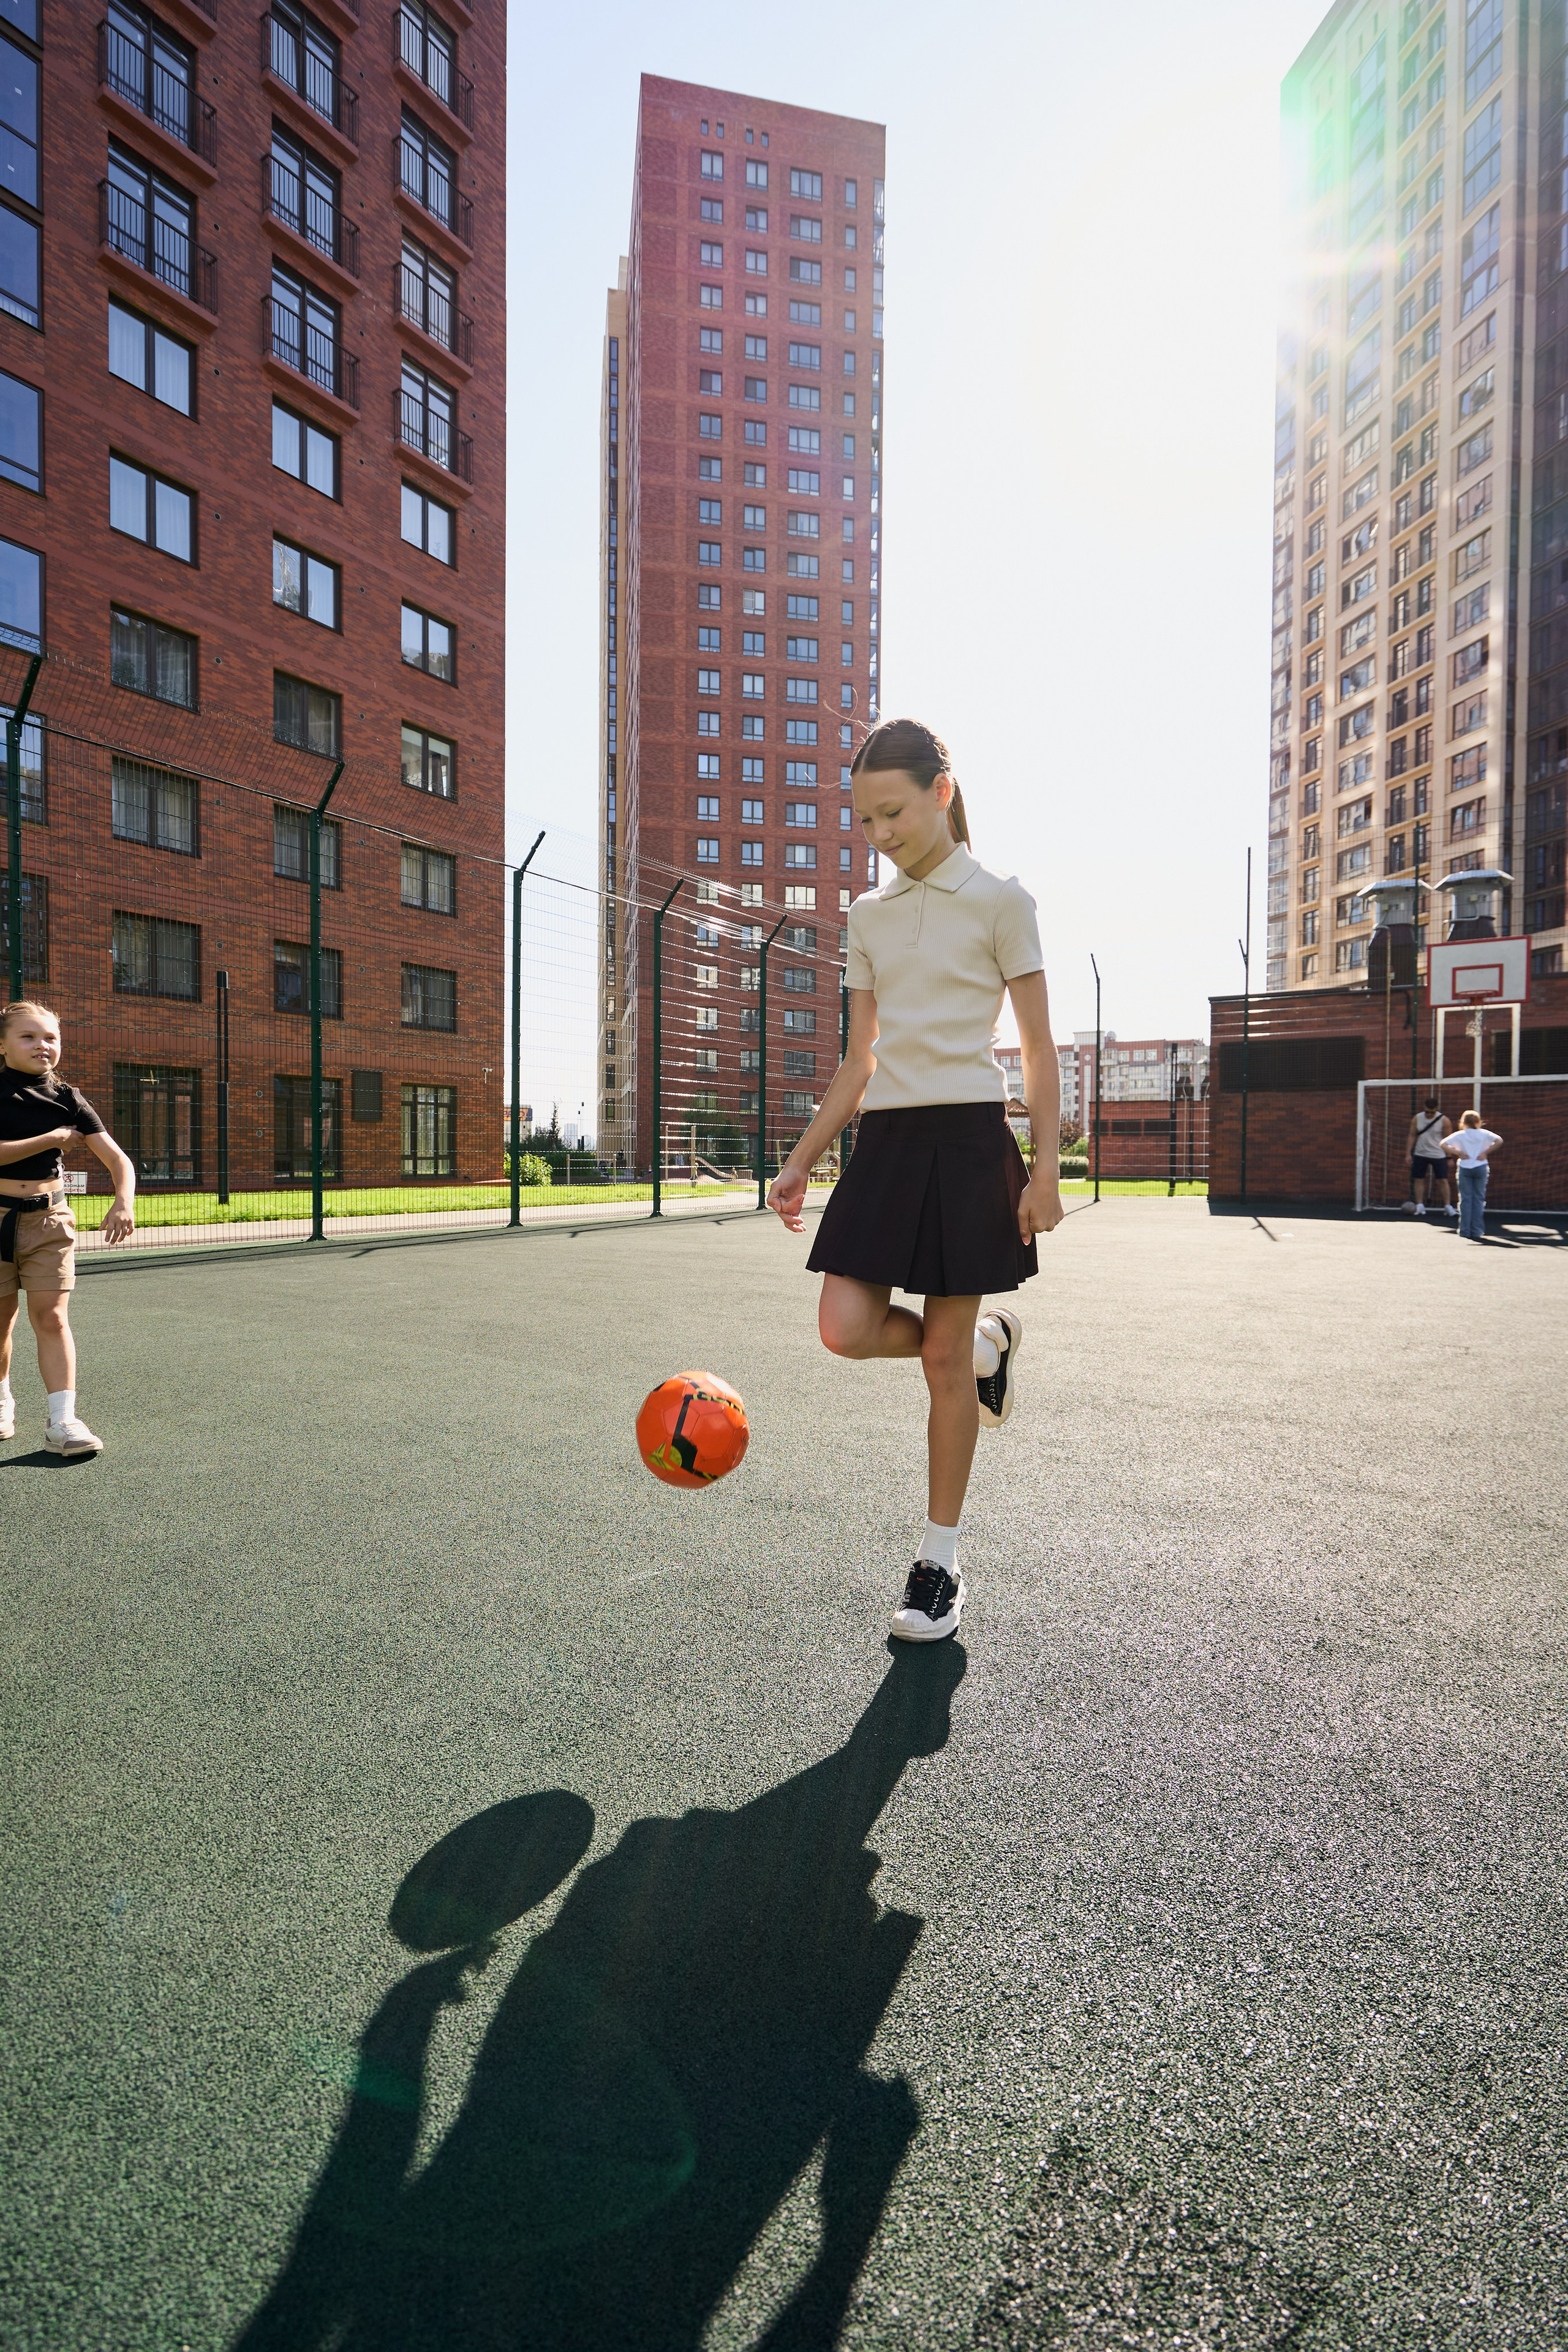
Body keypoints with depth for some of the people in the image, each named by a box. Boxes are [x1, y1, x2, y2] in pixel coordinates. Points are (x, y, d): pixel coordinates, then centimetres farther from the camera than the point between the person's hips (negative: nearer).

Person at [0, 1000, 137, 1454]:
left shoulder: (67, 1099, 1)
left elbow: (118, 1160, -5)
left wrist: (124, 1203, -21)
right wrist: (50, 1139, -15)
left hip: (49, 1217, 1)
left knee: (52, 1317, -5)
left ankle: (62, 1420, -8)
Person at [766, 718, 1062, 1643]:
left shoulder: (1000, 900, 1)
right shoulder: (868, 915, 14)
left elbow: (1040, 1048, -1)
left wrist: (1046, 1168, -10)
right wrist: (802, 1161, 10)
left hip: (970, 1139, -4)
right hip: (886, 1140, 5)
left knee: (943, 1356, -1)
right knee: (847, 1328, -11)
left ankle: (941, 1562, 17)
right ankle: (991, 1347, 20)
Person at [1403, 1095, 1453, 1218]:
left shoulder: (1443, 1120, -8)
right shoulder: (1417, 1118, 0)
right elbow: (1412, 1136, 7)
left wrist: (1450, 1158, -3)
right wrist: (1409, 1153, 3)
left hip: (1439, 1155, -3)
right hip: (1420, 1154, 3)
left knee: (1443, 1180, -2)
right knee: (1419, 1179, 3)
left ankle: (1447, 1206, 7)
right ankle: (1420, 1205, 10)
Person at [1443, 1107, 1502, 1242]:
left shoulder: (1460, 1135, 4)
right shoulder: (1484, 1134, 5)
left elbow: (1443, 1144, -6)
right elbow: (1499, 1140, -8)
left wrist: (1457, 1153, -1)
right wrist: (1486, 1152, -3)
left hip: (1464, 1168, 0)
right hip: (1481, 1168, 0)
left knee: (1465, 1199, 3)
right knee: (1479, 1199, 6)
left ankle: (1465, 1231, 1)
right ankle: (1477, 1232, 3)